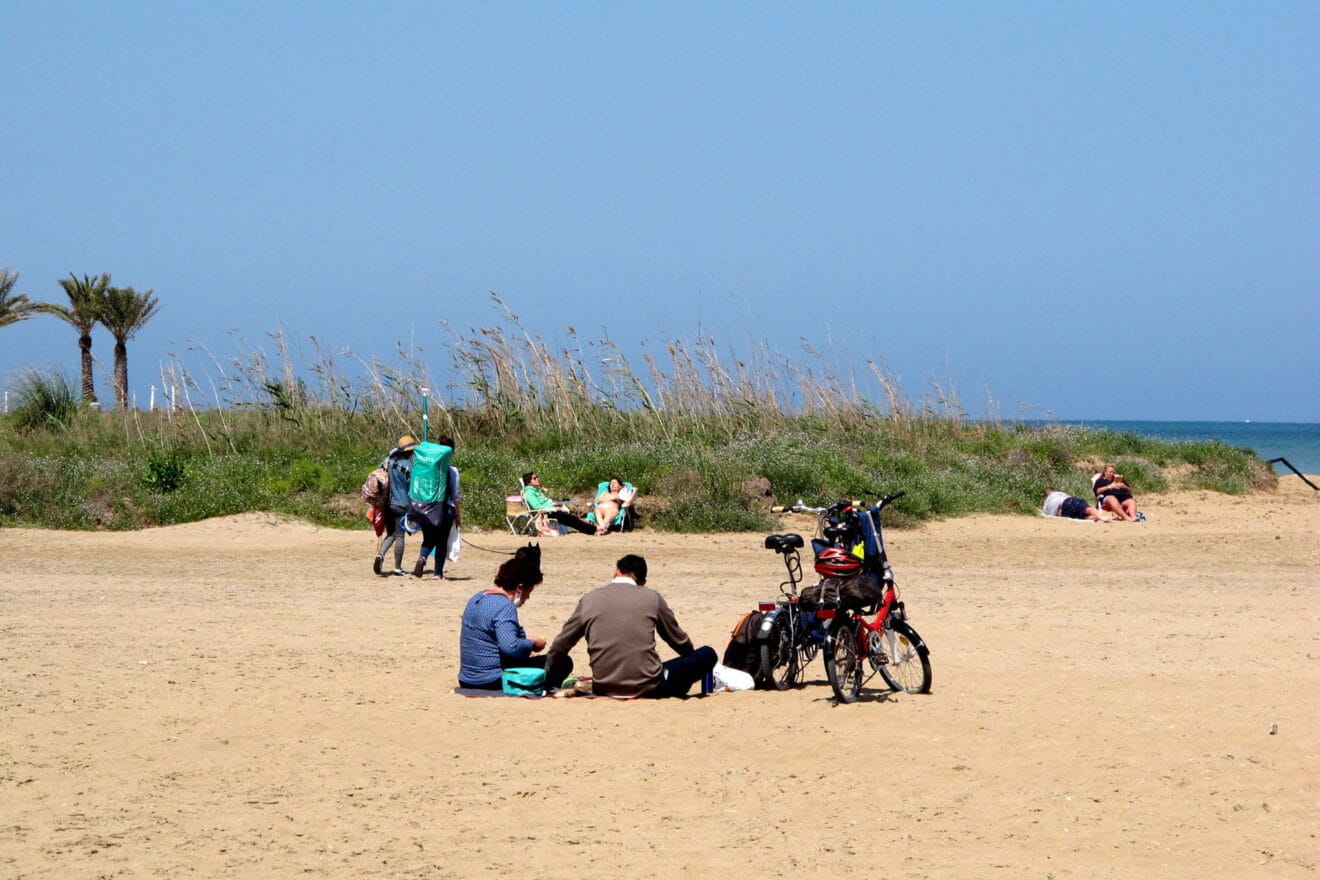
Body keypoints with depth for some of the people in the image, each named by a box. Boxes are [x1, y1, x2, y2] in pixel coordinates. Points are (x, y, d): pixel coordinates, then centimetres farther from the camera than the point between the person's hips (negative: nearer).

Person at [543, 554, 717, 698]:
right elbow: (679, 641, 19)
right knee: (708, 654, 17)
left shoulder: (589, 600, 8)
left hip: (604, 688, -1)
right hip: (647, 687, 1)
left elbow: (559, 647, 15)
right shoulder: (652, 598, 5)